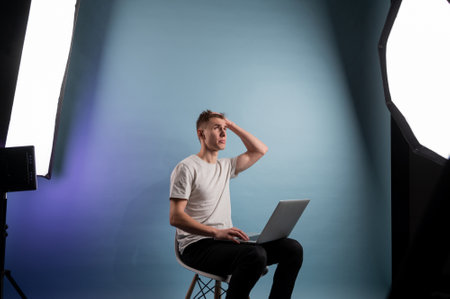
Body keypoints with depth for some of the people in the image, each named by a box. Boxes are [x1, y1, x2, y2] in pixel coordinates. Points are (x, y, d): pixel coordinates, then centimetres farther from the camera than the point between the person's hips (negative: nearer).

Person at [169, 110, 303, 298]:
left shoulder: (225, 166, 19)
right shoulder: (186, 168, -5)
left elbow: (260, 150, 22)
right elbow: (175, 217, -13)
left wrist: (232, 125, 16)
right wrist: (217, 232, -25)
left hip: (226, 240, 7)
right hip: (198, 245, -7)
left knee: (293, 248, -10)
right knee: (256, 255, -35)